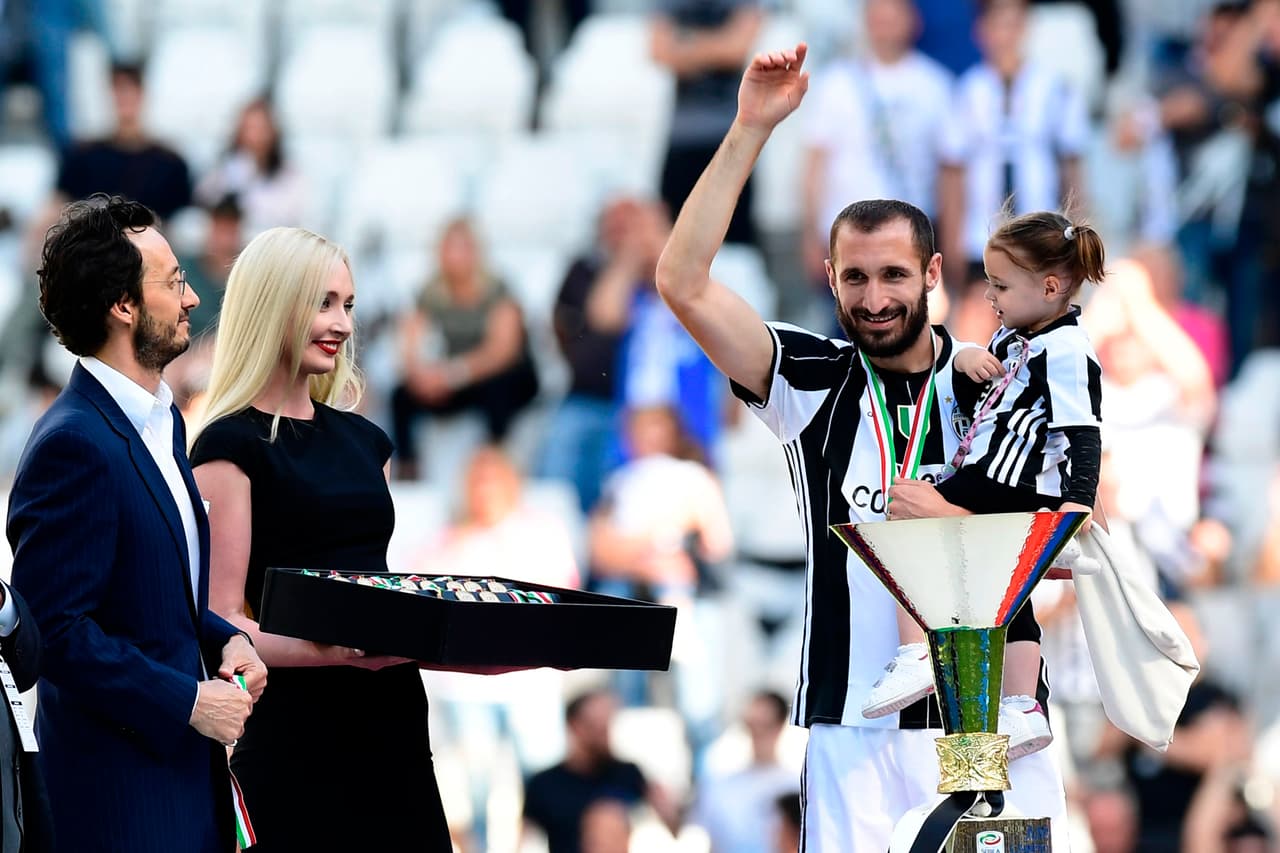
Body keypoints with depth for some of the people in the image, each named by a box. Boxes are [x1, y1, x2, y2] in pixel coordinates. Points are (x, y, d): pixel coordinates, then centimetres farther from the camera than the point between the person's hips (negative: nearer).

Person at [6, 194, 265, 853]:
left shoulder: (162, 420, 14)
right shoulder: (72, 446, -17)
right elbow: (54, 628, -21)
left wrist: (225, 640, 5)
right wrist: (188, 701, -17)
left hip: (189, 774, 9)